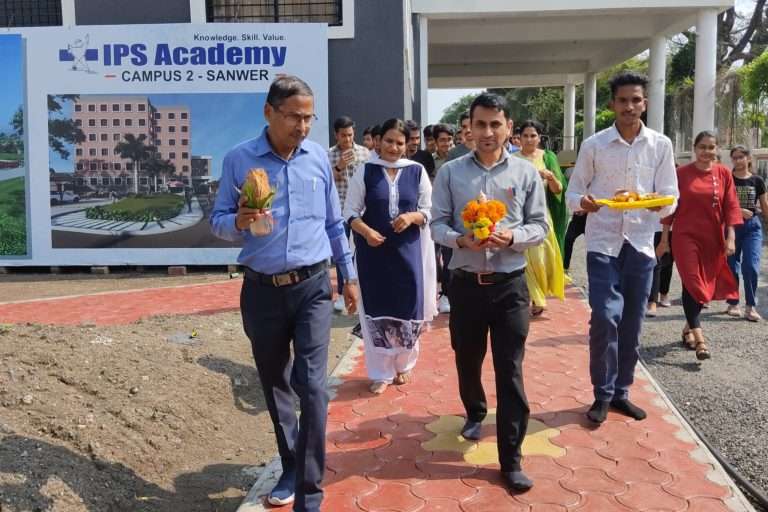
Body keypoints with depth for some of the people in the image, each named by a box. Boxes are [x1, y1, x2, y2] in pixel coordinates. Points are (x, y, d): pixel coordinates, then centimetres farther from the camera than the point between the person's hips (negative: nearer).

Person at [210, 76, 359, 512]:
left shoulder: (319, 157, 3)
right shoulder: (239, 159, -4)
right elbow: (217, 221, -1)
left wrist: (349, 274, 13)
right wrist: (239, 221, -24)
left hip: (312, 286, 0)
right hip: (262, 290, 0)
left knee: (311, 385, -9)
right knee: (276, 386, 14)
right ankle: (291, 467, 35)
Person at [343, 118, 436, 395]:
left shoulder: (417, 171, 2)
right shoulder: (365, 171, -1)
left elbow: (430, 211, 4)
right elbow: (350, 212, -2)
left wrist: (412, 217, -16)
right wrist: (366, 232, -20)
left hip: (408, 249, 1)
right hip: (373, 251, -1)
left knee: (408, 308, 9)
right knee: (377, 310, 5)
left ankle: (403, 365, 32)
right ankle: (381, 372, 19)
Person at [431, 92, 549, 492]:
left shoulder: (526, 172, 0)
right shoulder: (450, 172, 1)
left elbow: (540, 226, 2)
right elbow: (437, 223, 1)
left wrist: (511, 237, -18)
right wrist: (460, 240, -18)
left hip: (510, 283, -1)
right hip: (465, 282, 2)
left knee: (510, 371, 0)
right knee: (467, 361, 17)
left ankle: (510, 459, 10)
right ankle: (475, 413, 48)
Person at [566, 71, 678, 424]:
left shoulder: (661, 145, 3)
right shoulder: (594, 145, -1)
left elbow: (671, 199, 3)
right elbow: (572, 193, 2)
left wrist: (660, 204, -21)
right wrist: (583, 203, -21)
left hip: (640, 243, 2)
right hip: (603, 242, -2)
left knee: (632, 323, 8)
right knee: (605, 318, -10)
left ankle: (621, 392, 25)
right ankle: (603, 394, 8)